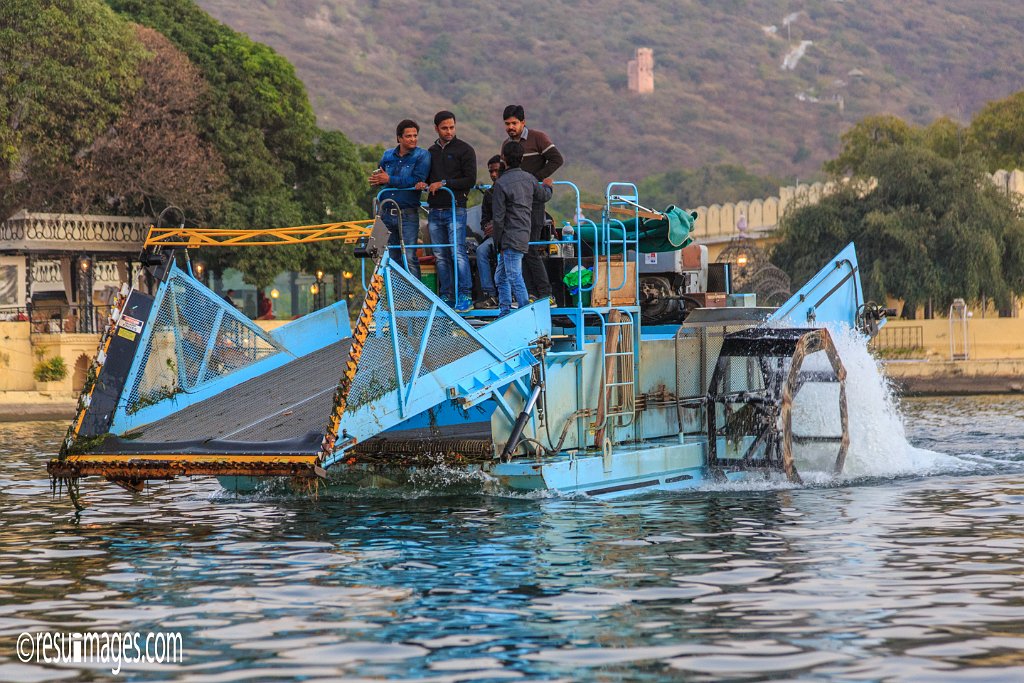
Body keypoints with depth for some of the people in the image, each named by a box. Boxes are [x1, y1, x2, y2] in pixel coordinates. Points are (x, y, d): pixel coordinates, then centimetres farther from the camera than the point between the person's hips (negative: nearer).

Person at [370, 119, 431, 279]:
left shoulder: (422, 156, -1)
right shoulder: (388, 156, 14)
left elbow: (417, 180, -14)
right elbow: (378, 177, 21)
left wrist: (389, 180, -12)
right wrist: (377, 180, -4)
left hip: (407, 215, -5)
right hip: (386, 214, 5)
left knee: (409, 258, -12)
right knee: (391, 258, 7)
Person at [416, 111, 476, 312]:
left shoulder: (464, 150, 1)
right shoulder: (431, 152, 18)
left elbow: (470, 180, -6)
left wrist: (444, 183, -11)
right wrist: (424, 185, 3)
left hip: (455, 210, -6)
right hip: (435, 211, 6)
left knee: (458, 252, -12)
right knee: (440, 256, 5)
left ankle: (465, 297, -11)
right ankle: (446, 296, 10)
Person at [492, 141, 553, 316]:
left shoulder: (501, 183, -13)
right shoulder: (529, 179, 7)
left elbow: (498, 217, -12)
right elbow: (544, 196, 26)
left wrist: (498, 241, -3)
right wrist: (547, 186, 49)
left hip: (511, 238, -8)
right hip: (524, 234, 8)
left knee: (514, 277, -8)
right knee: (501, 277, 15)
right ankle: (504, 312, 18)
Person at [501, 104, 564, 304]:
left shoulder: (538, 138, -4)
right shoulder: (507, 144, 17)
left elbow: (557, 160, -12)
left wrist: (535, 179, -15)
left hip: (534, 200, -7)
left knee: (530, 249, -13)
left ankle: (546, 295, -8)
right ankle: (534, 294, 7)